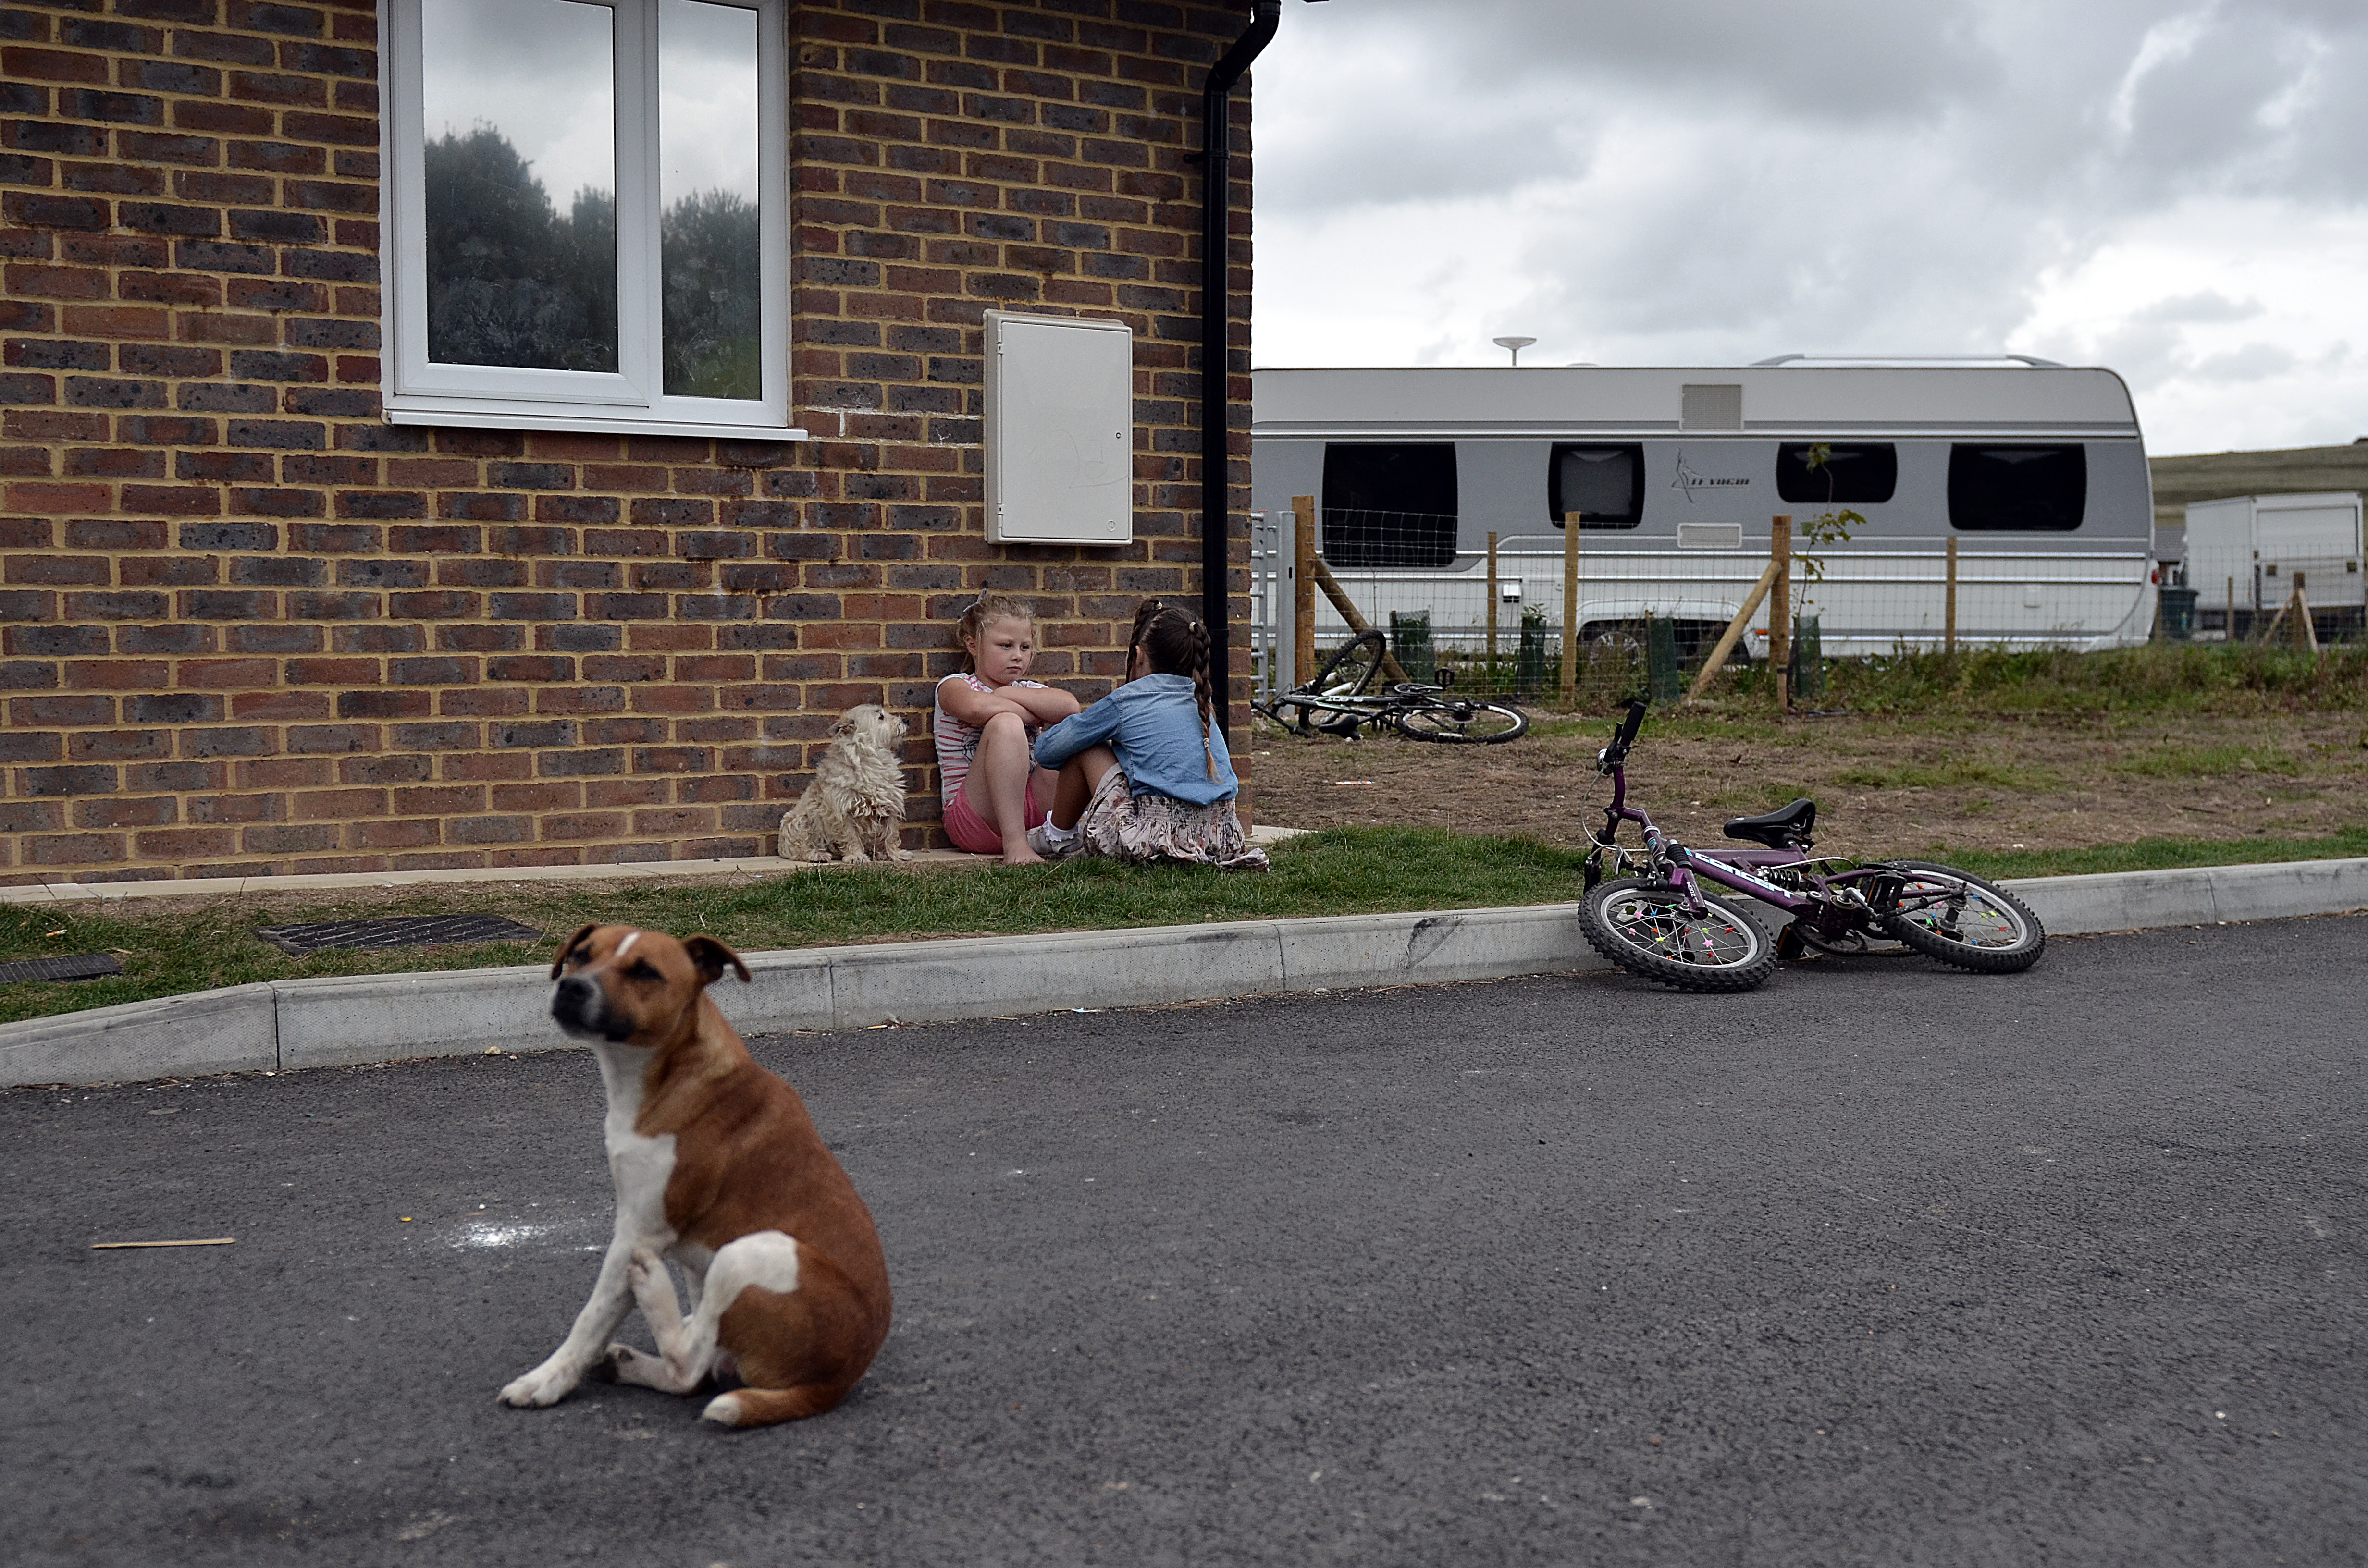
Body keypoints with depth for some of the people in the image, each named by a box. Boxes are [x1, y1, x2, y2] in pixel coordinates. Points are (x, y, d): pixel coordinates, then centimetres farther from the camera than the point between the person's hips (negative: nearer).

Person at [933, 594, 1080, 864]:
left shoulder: (1028, 689, 17)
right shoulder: (954, 686, 4)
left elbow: (1069, 707, -8)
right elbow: (976, 707, -25)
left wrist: (1007, 693, -9)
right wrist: (1037, 715, -11)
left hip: (1034, 811, 5)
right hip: (972, 819, -5)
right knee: (1005, 724, -28)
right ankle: (1014, 844, -36)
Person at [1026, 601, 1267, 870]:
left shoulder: (1125, 701, -1)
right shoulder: (1201, 702, 15)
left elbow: (1047, 750, 9)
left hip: (1154, 841, -6)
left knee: (1084, 750, 12)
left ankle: (1059, 837, 31)